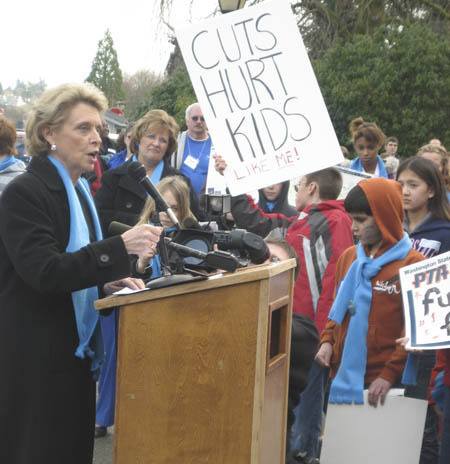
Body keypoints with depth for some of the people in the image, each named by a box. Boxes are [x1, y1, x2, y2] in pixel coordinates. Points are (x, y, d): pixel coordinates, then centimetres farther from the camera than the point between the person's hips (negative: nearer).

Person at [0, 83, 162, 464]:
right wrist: (120, 247, -30)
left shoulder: (80, 192, 13)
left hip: (75, 350, 8)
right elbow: (44, 271, -24)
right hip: (34, 359, -8)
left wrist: (105, 285, 3)